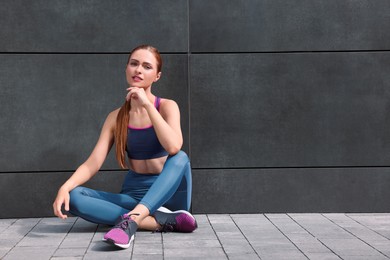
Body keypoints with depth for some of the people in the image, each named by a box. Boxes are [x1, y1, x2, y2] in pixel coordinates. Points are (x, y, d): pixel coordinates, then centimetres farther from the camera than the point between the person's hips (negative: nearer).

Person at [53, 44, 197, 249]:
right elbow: (93, 163, -4)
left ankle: (130, 220, -46)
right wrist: (65, 187, -23)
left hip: (168, 193, -2)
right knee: (74, 197, -23)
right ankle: (164, 221, -29)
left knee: (180, 158, -33)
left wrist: (147, 104, -23)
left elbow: (173, 148, -25)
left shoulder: (167, 106, -4)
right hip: (133, 194, 3)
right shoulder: (116, 117, 4)